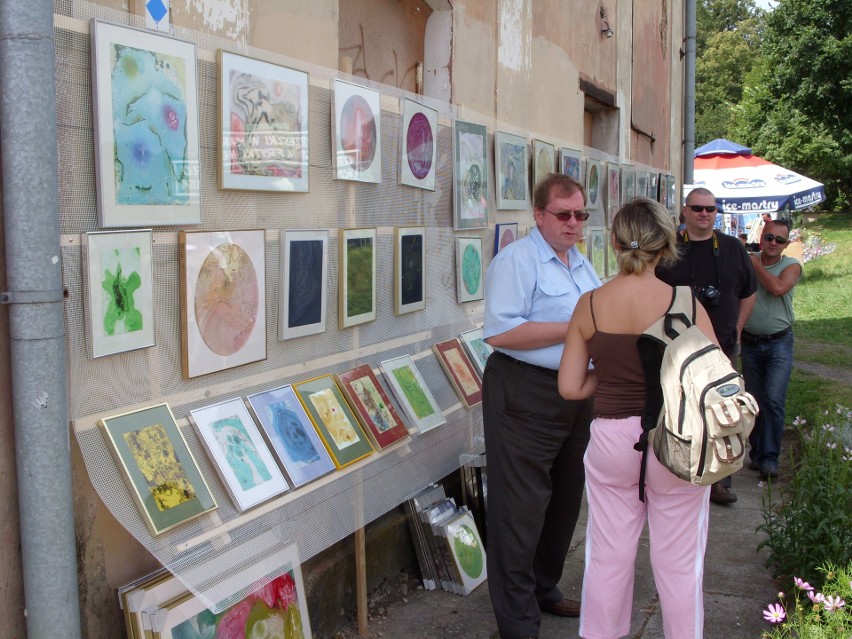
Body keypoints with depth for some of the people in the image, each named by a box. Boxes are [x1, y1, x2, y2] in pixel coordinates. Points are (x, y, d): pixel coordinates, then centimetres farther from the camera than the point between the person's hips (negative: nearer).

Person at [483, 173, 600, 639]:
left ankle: (544, 589, 37)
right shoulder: (517, 260, -12)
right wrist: (574, 328, -21)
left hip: (577, 394, 9)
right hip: (526, 395, -9)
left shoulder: (582, 264, 16)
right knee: (522, 508, -3)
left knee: (564, 500, 18)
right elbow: (500, 332, -23)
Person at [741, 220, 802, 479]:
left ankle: (770, 458, -4)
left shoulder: (791, 266, -2)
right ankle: (757, 453, 20)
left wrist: (756, 263, -11)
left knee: (773, 400, -11)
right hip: (750, 343, 2)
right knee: (755, 401, 9)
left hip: (779, 343, -2)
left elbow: (777, 288, -21)